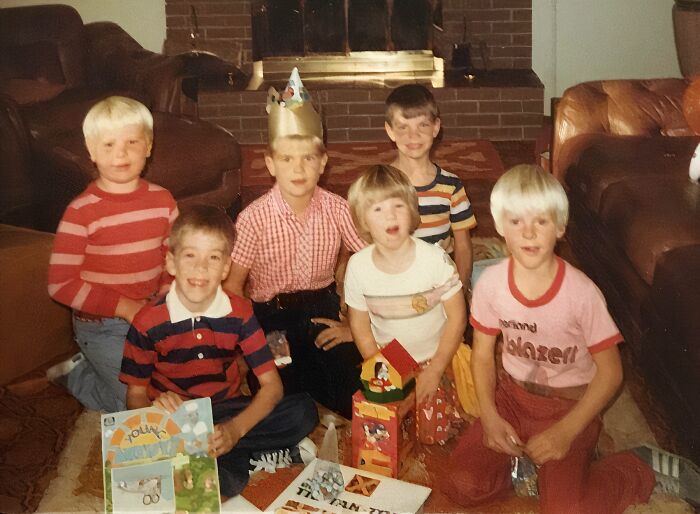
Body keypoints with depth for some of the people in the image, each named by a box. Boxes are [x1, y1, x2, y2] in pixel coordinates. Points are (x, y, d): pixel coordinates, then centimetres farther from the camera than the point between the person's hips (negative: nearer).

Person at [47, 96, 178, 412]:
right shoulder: (81, 212, -15)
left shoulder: (162, 201, -1)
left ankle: (97, 364, 26)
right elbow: (61, 284, -15)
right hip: (102, 326, -5)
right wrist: (124, 307, -19)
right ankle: (76, 374, 19)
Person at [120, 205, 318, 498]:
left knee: (303, 411, -21)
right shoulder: (148, 322, -10)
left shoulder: (239, 312, -6)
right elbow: (135, 396, -3)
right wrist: (155, 408, -30)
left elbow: (271, 385, -8)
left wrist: (236, 429, -27)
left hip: (227, 412, 4)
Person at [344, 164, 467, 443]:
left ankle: (444, 389, 23)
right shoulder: (358, 266, -16)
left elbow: (457, 317, -13)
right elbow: (360, 325, -4)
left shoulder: (435, 259, -23)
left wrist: (435, 370, -12)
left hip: (433, 357, -2)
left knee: (433, 431, -7)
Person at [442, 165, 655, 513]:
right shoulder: (490, 284, -12)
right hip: (511, 395, 3)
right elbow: (482, 354, 1)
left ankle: (630, 474, 8)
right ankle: (523, 461, 13)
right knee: (461, 484, -13)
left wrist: (566, 431, -19)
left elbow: (610, 371, -12)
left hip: (570, 405, -3)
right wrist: (489, 416, -11)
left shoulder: (581, 292, -21)